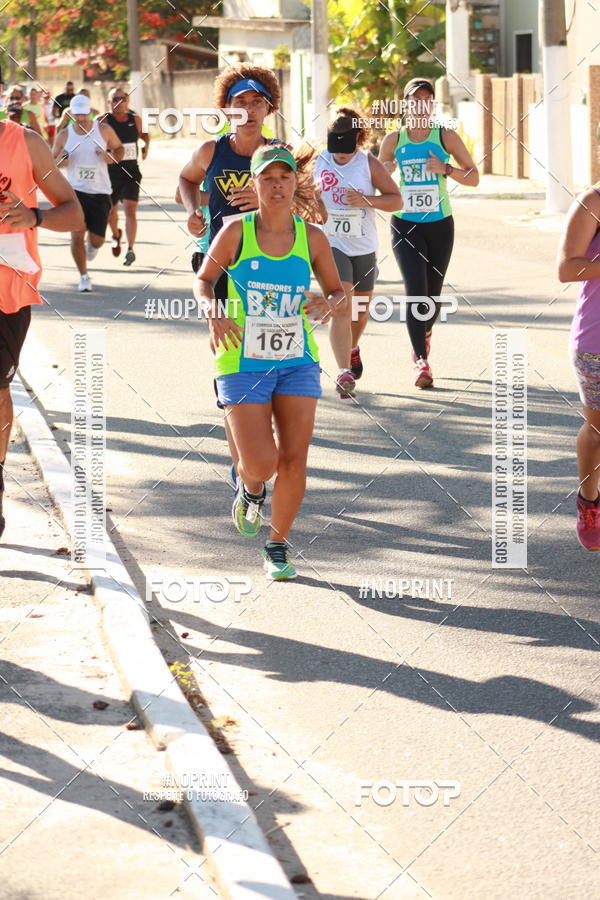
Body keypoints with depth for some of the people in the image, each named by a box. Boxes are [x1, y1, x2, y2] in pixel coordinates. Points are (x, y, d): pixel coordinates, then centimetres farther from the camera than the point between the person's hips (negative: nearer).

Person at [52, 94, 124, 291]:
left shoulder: (104, 130, -2)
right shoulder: (64, 135, -1)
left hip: (100, 192, 0)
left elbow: (119, 149, 12)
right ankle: (84, 277, 5)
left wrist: (111, 157, -11)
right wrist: (60, 161, -15)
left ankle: (92, 246, 41)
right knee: (77, 234, -11)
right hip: (75, 191, 0)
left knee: (97, 239, 1)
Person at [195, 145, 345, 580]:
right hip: (243, 364, -2)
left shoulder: (312, 237, 0)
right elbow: (204, 279, 6)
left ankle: (278, 548, 17)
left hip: (298, 362, 2)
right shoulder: (236, 232, -6)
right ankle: (250, 487, 28)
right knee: (259, 464, -11)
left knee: (294, 460, -3)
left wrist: (328, 304, -13)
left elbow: (337, 290, 11)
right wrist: (214, 312, -14)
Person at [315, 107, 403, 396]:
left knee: (360, 308, 18)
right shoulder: (319, 162, -1)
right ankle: (344, 372, -23)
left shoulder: (370, 164, -5)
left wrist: (367, 200, -20)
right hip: (331, 245, -2)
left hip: (364, 248, 2)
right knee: (341, 307, -18)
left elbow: (396, 200, -5)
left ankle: (352, 348, 50)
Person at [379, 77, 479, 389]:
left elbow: (473, 178, -1)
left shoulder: (446, 137, -1)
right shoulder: (393, 140, 3)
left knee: (432, 295, 11)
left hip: (439, 225, 1)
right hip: (405, 224, -1)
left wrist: (445, 169, -18)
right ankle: (421, 361, -14)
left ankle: (425, 332, 44)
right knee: (415, 291, -16)